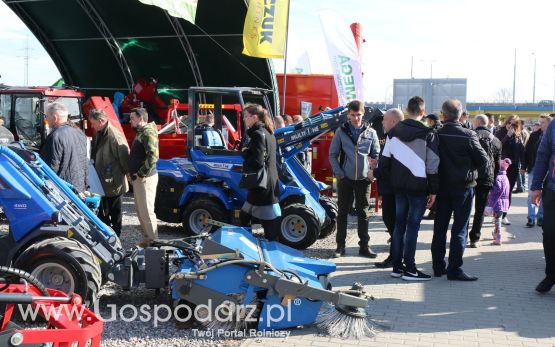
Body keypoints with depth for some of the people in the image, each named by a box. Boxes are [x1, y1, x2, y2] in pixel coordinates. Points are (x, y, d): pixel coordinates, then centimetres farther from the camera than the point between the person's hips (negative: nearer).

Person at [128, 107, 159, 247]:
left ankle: (153, 240, 0)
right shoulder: (140, 133, 18)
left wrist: (141, 173, -21)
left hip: (145, 178, -11)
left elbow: (153, 155, -25)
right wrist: (133, 173, 15)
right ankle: (147, 237, 26)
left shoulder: (148, 133, -14)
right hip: (138, 178, 11)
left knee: (146, 210, -7)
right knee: (140, 210, 16)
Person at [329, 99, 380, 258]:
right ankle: (340, 245, 14)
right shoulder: (341, 131, 1)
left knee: (363, 213, 6)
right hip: (345, 179, 0)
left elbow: (376, 155, 8)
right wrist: (339, 173, -8)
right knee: (342, 212, 6)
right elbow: (333, 154, 3)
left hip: (363, 179, 1)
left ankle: (364, 246, 13)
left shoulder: (371, 132, 2)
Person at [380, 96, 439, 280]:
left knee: (399, 224, 11)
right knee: (413, 225, -2)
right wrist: (433, 190, -4)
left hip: (399, 186, 5)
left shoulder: (393, 132, 6)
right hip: (419, 187, -5)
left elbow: (385, 161, 8)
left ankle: (397, 266, 15)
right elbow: (433, 165, -9)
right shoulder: (428, 134, -9)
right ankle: (409, 269, 1)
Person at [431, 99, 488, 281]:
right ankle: (454, 269, 2)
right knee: (459, 229, 2)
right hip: (463, 186, -3)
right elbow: (483, 159, -8)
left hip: (442, 186, 3)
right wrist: (475, 175, 9)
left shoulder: (436, 135, -7)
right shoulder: (468, 135, -13)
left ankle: (438, 267, 19)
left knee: (440, 227, 12)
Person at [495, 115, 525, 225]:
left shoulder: (518, 135, 7)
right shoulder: (500, 133, -2)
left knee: (509, 191, 6)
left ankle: (504, 215, 12)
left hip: (514, 167, 3)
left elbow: (522, 150, 6)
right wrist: (508, 136, -20)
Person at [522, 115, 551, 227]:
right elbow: (527, 151, 4)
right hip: (533, 168, 1)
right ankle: (531, 217, 4)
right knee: (531, 194, 1)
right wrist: (524, 166, 0)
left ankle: (540, 217, 16)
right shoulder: (534, 135, 4)